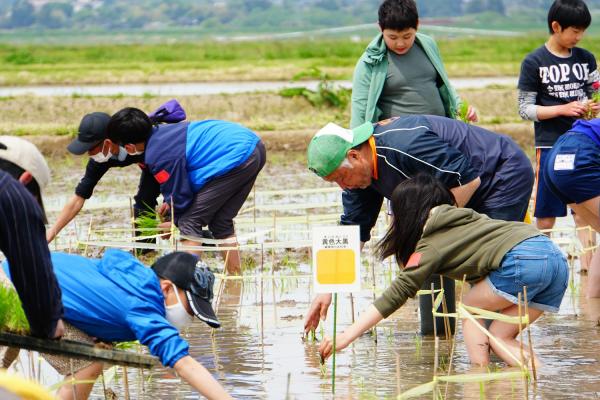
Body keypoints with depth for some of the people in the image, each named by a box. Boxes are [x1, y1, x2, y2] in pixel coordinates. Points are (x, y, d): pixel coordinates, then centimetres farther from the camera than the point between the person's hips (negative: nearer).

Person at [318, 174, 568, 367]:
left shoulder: (432, 244, 7)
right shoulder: (465, 216, 29)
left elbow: (397, 294, 3)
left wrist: (347, 337, 4)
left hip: (522, 260, -7)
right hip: (557, 259, 7)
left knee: (471, 309, 15)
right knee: (498, 337, 12)